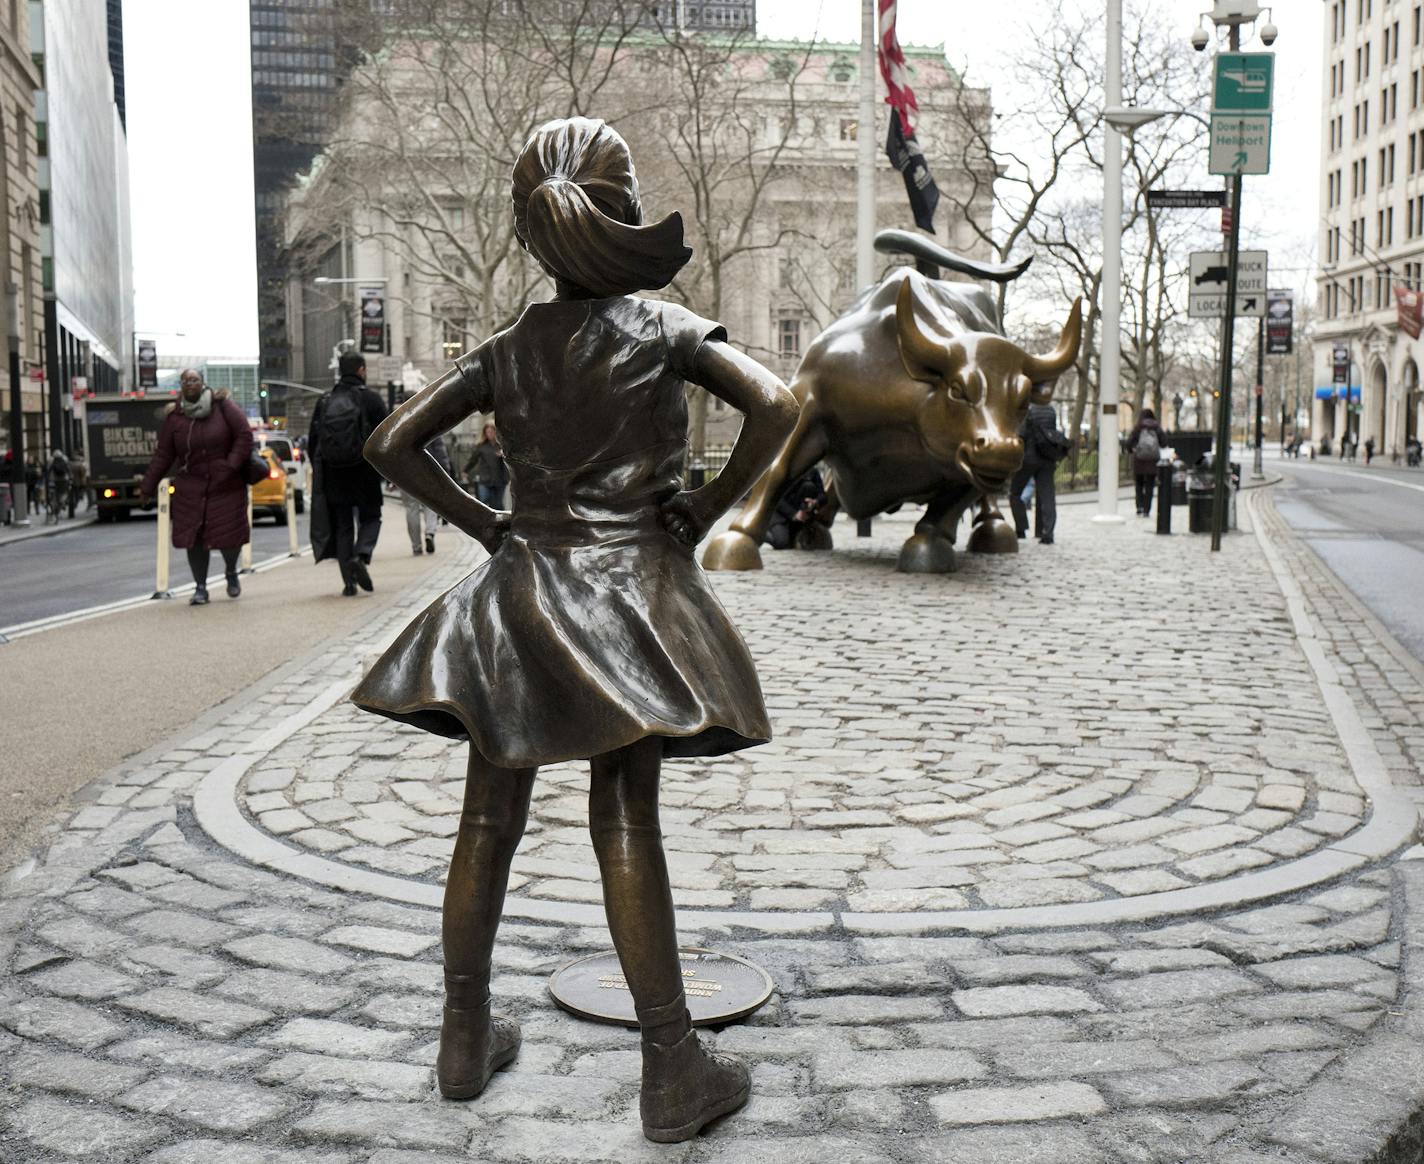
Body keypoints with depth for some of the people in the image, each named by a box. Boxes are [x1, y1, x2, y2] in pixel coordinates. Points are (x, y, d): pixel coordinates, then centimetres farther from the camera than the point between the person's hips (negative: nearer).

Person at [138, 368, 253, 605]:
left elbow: (245, 435, -3)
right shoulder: (174, 417, 1)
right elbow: (163, 456, 5)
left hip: (226, 485, -1)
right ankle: (200, 588, 11)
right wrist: (147, 487, 5)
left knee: (229, 532, -3)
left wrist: (232, 465, -12)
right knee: (194, 538, -2)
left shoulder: (222, 406, -3)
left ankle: (231, 573, 28)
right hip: (191, 488, 1)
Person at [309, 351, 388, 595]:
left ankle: (348, 580, 2)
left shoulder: (324, 402, 7)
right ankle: (361, 556, -16)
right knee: (370, 518, 12)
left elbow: (312, 442, 9)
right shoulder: (371, 399, -4)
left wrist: (319, 470, 19)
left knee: (342, 526, 10)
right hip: (365, 473, -3)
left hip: (333, 475, 3)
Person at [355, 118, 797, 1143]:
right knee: (628, 828, -2)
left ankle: (468, 1038, 22)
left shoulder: (510, 349, 7)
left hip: (521, 584, 4)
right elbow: (775, 408, -16)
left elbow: (393, 444, 7)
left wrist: (483, 523, 11)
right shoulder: (664, 327, -3)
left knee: (490, 822, 10)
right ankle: (672, 1068, 3)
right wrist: (709, 510, -6)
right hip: (632, 584, -3)